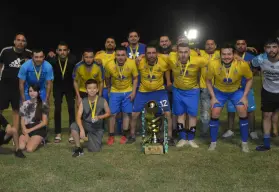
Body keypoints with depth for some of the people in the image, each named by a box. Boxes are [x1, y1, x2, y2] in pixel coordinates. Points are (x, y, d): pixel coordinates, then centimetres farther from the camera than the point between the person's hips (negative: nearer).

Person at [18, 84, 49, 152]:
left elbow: (44, 122, -3)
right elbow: (22, 121, 9)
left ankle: (38, 141, 6)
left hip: (39, 129, -3)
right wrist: (25, 131, -9)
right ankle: (31, 140, 7)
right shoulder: (25, 104, 10)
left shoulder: (43, 105, -1)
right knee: (21, 147, -25)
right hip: (26, 129, 3)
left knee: (29, 149, -25)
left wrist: (30, 130, -7)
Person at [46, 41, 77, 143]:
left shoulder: (73, 59, -22)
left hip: (69, 86, 0)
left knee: (71, 109, -4)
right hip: (58, 87, 1)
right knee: (57, 109, -2)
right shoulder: (53, 60, -20)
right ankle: (58, 134, 9)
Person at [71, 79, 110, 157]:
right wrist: (81, 129, -33)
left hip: (97, 128, -1)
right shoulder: (83, 102, -11)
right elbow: (78, 117, -18)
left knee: (94, 150, -10)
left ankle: (94, 140, 27)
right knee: (73, 126, -31)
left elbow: (108, 113, 1)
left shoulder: (102, 101, -12)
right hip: (85, 125, 1)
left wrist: (99, 117, -17)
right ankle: (78, 148, -11)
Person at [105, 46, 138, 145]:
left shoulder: (132, 63, -20)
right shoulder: (109, 65, -19)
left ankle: (124, 135, 16)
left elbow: (135, 78, -7)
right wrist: (109, 91, 6)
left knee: (126, 113, 3)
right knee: (112, 114, 0)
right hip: (115, 92, 0)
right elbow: (107, 79, -1)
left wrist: (133, 92, -11)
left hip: (128, 92, 0)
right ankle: (111, 136, 12)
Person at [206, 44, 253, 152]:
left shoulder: (242, 65, -29)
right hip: (219, 91, 0)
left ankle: (244, 143, 8)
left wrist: (244, 96, -13)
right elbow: (208, 80, -9)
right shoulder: (213, 64, -28)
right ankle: (213, 142, 11)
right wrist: (213, 97, -13)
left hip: (236, 91, 0)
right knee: (215, 114, -7)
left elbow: (249, 79, -9)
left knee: (243, 112, -10)